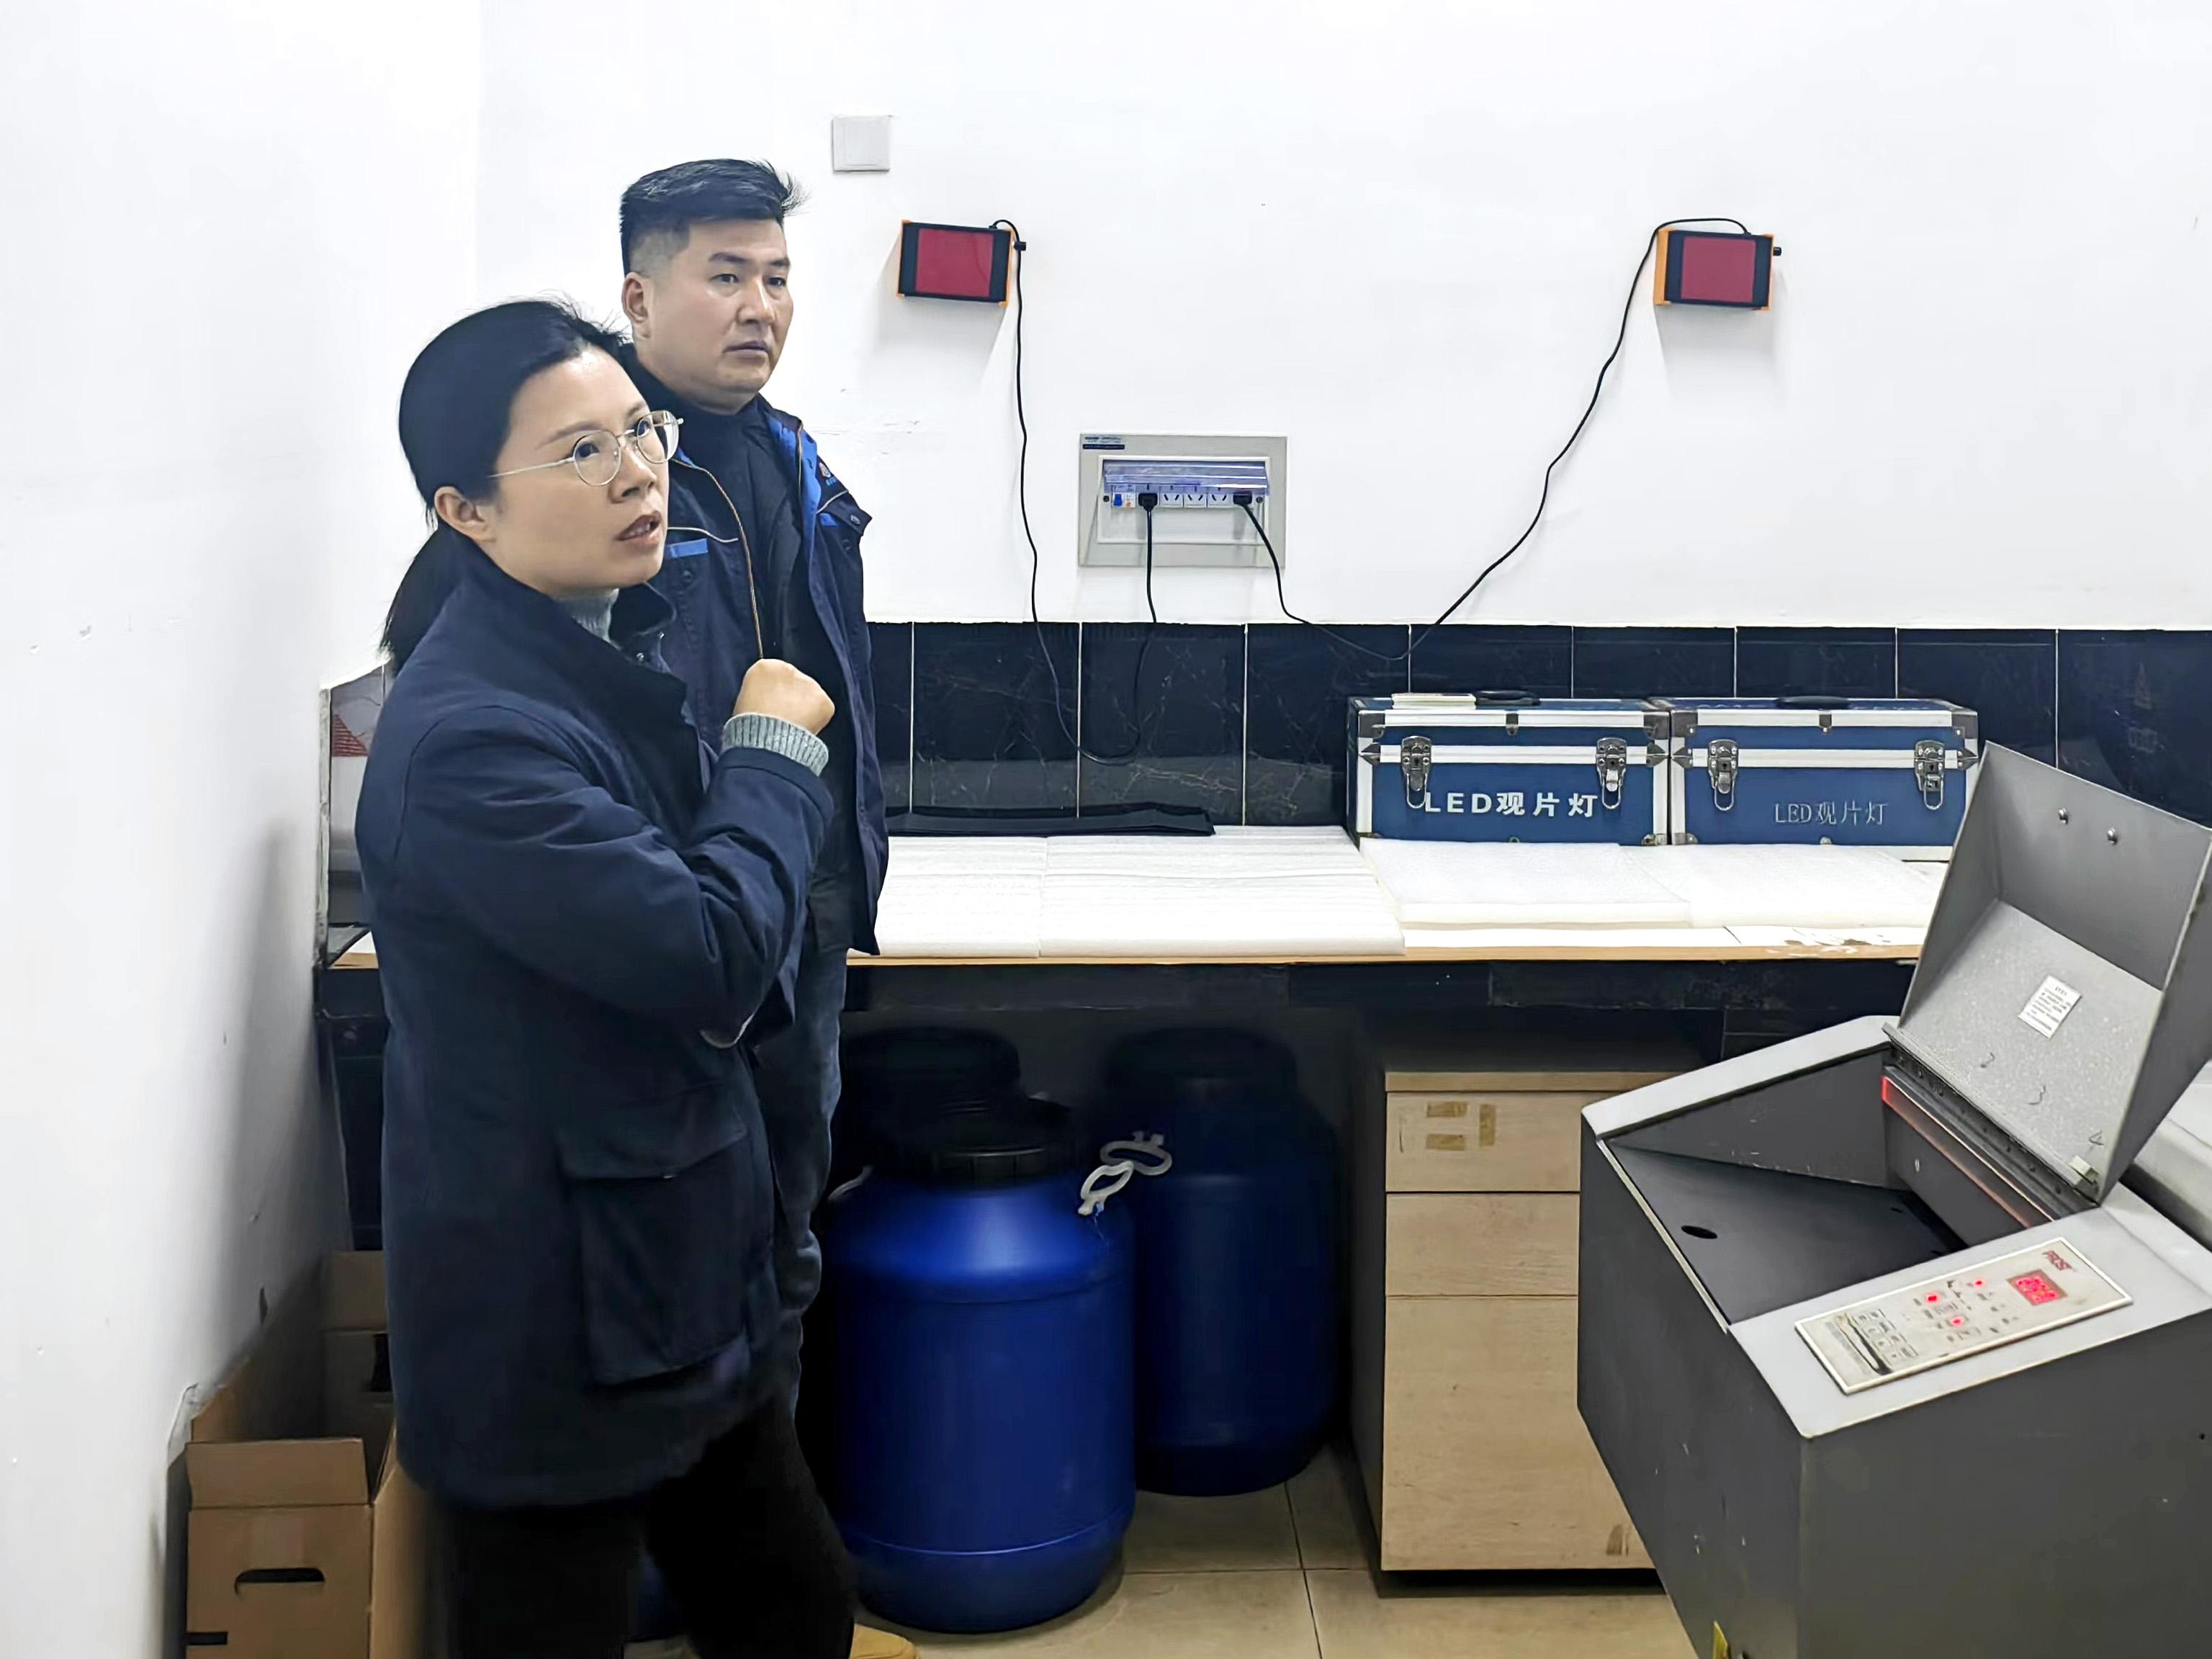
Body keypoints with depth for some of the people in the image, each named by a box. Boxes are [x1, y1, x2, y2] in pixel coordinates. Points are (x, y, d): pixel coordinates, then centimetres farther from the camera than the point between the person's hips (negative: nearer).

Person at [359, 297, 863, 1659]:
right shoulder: (469, 731, -25)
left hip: (681, 1288, 9)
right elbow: (713, 953, -27)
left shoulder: (612, 657, 7)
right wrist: (772, 750, -13)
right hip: (553, 1328, -9)